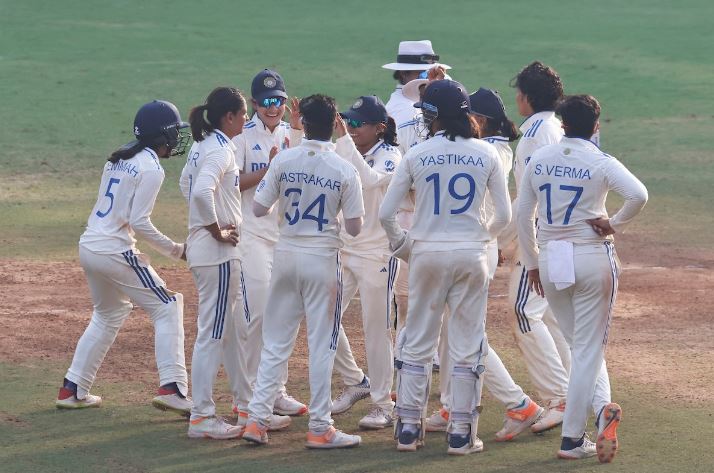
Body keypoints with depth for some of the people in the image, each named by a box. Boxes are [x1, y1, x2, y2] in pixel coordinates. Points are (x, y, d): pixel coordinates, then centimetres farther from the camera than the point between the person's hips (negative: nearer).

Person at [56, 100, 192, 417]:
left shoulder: (118, 159, 14)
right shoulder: (150, 168, -11)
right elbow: (140, 223, -17)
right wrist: (175, 250, -8)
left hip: (88, 247, 9)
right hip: (115, 251, -9)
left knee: (109, 315, 25)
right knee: (167, 308, 1)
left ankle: (73, 390, 24)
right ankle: (172, 388, -10)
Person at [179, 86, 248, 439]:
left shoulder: (201, 146, 12)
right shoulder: (220, 150, -18)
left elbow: (186, 184, 26)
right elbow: (202, 191, -33)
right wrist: (217, 231, -21)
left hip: (204, 247, 10)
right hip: (217, 251, -10)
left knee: (233, 327, 18)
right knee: (213, 332, -6)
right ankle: (202, 417, -4)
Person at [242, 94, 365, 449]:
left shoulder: (284, 161, -5)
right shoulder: (345, 171, -9)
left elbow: (258, 208, -3)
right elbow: (354, 228, -7)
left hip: (286, 255, 2)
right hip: (323, 260, -2)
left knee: (275, 342, 10)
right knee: (321, 345, 4)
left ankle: (257, 419, 7)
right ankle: (319, 429, 5)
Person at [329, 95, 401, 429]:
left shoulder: (389, 157, -10)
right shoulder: (342, 153, 7)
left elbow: (370, 179, -31)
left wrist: (344, 140, -32)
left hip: (377, 253, -6)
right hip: (344, 250, 6)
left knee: (376, 329, -1)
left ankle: (383, 405, 7)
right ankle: (355, 383, 25)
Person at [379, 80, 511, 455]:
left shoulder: (416, 155, -4)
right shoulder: (486, 154, -1)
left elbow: (385, 213, -4)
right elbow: (504, 215, 2)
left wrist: (401, 245, 12)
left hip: (427, 254, 0)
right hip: (471, 255, 0)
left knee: (417, 342, 9)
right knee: (467, 345, 6)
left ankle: (408, 428, 11)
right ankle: (461, 434, 8)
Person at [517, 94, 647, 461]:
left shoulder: (538, 160, 3)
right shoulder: (601, 163, -8)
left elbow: (523, 215, 6)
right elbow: (639, 194, -24)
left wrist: (532, 262, 15)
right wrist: (615, 225, -8)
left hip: (551, 261, 3)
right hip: (593, 258, -3)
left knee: (578, 345, 18)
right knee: (588, 349, 4)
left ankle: (601, 406, -3)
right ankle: (571, 438, -3)